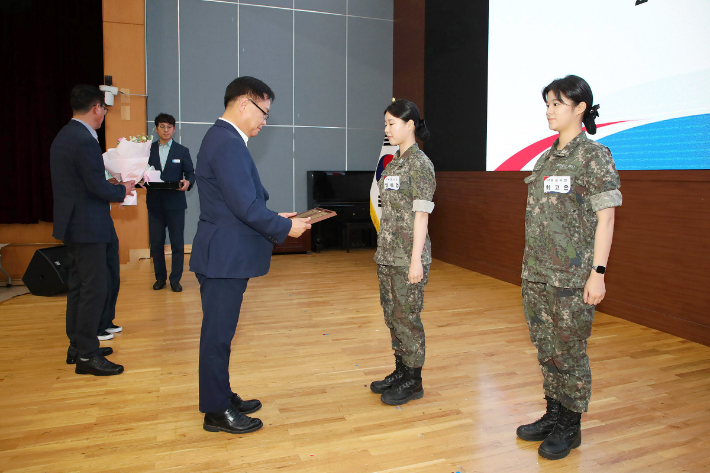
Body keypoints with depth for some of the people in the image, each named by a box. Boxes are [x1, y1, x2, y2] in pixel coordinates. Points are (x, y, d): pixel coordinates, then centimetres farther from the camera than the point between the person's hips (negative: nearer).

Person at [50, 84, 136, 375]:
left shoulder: (63, 136, 13)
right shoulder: (85, 140, -19)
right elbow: (98, 186, -20)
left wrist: (112, 190, 13)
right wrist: (122, 190, -2)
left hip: (72, 224, 11)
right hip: (87, 226, -11)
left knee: (78, 286, 17)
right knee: (94, 288, -4)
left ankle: (77, 346, 28)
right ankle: (86, 355, 3)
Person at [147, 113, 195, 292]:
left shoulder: (182, 151, 7)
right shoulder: (148, 150, 9)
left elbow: (190, 173, 4)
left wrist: (188, 182, -18)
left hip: (175, 203, -1)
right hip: (154, 203, 1)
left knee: (177, 243, 1)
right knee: (156, 242, 7)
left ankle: (175, 279, 12)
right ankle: (160, 277, 21)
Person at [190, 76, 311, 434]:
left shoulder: (222, 137, 14)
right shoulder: (229, 143, -19)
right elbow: (246, 206, -23)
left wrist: (274, 219, 12)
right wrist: (285, 227, -11)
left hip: (223, 256, 10)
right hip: (224, 257, -10)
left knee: (220, 331, 18)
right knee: (218, 333, 3)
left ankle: (222, 397, 33)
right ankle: (217, 412, 18)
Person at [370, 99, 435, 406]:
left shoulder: (420, 165, -11)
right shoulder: (394, 163, 14)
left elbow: (421, 215, -15)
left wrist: (416, 260, -18)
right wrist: (383, 250, 17)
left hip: (408, 256, -8)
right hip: (387, 254, 8)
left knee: (407, 316, 1)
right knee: (392, 314, 15)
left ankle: (413, 381, 16)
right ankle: (401, 370, 29)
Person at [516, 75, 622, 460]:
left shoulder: (594, 157, -8)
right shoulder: (546, 158, 12)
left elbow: (605, 218, -11)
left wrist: (598, 272, -16)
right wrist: (530, 264, 15)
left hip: (572, 277, -7)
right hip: (536, 273, 7)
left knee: (569, 352, 5)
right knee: (546, 348, 15)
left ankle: (570, 427, 22)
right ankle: (552, 414, 32)